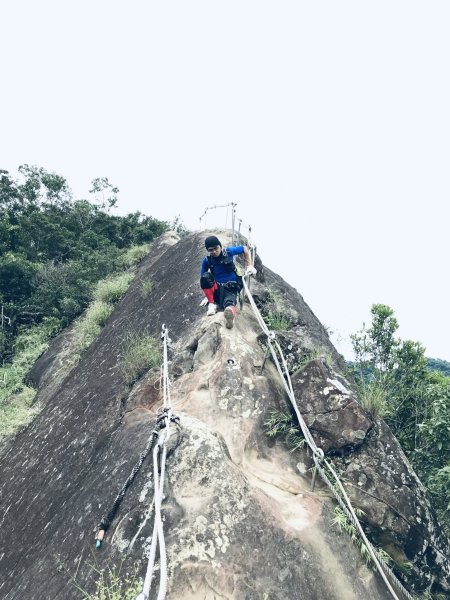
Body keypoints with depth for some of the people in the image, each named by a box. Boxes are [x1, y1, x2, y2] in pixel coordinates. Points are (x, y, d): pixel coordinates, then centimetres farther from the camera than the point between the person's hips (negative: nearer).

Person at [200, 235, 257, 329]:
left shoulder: (229, 251, -5)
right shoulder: (207, 260, -4)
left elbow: (245, 249, 10)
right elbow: (203, 279, -2)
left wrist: (249, 266, 2)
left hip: (231, 289, -2)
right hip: (217, 290, 2)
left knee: (229, 303, -38)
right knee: (205, 276, -30)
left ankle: (230, 314, -74)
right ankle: (212, 304, -20)